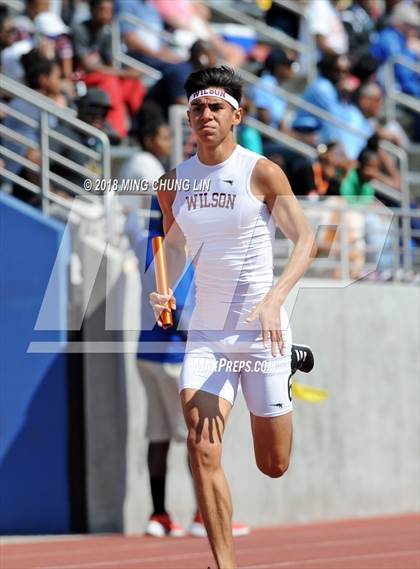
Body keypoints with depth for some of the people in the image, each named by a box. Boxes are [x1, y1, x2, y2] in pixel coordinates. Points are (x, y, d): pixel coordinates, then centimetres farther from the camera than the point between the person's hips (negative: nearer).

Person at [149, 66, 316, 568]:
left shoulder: (261, 172, -8)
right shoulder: (173, 182, 5)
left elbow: (305, 240, -14)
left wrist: (274, 298, -31)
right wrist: (165, 291, -1)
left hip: (263, 333, -3)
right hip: (205, 333, 3)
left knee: (273, 466, 8)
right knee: (203, 447, -20)